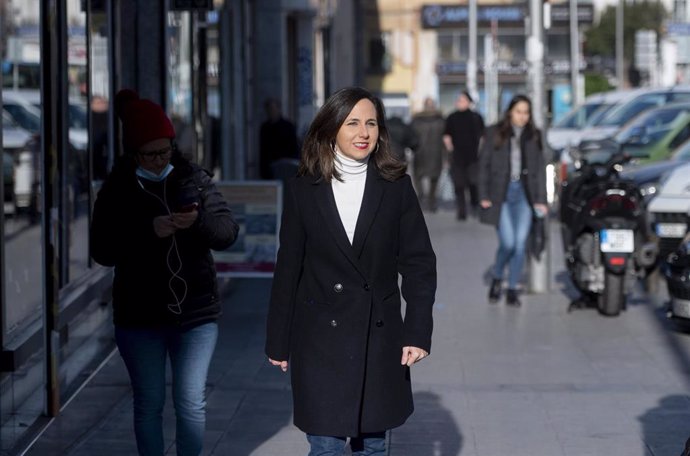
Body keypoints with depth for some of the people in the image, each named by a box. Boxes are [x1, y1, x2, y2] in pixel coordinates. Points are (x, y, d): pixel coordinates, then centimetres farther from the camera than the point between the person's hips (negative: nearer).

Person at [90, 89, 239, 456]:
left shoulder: (194, 180, 0)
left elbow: (227, 232, -5)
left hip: (195, 311, 0)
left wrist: (199, 221, -27)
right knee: (149, 404, 8)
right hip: (140, 316, 0)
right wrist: (148, 230, -23)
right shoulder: (117, 191, -3)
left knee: (191, 402, -2)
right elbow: (102, 251, -10)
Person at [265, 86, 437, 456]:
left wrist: (418, 332, -6)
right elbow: (288, 270, 3)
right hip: (320, 339, -1)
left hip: (379, 338, 1)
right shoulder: (303, 190, 0)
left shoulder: (396, 186, 1)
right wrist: (278, 342, 4)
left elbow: (419, 262, 1)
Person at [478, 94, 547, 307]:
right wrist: (484, 196, -4)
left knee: (520, 243, -2)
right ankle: (496, 279, 15)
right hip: (501, 194, -3)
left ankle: (512, 290, 9)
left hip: (524, 194, 3)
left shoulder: (534, 136, 8)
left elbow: (540, 168, 8)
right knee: (508, 243, -12)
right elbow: (484, 164, 2)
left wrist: (541, 199, 1)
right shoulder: (495, 133, 1)